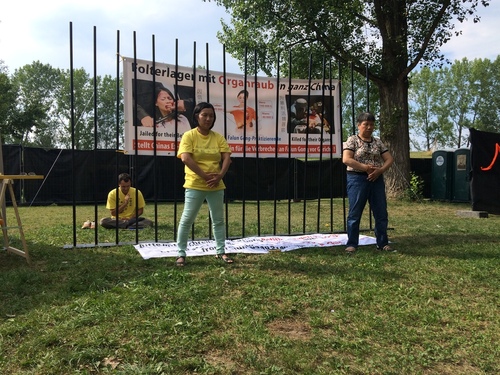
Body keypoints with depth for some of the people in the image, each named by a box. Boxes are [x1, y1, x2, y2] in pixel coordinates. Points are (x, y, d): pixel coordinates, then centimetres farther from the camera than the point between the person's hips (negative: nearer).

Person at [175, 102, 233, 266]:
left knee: (218, 220, 12)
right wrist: (205, 175, -19)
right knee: (187, 219, 1)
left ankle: (221, 252, 24)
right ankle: (181, 253, 12)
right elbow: (185, 158, -17)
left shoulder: (218, 137, 6)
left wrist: (219, 176, -17)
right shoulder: (189, 136, -5)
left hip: (216, 186, 4)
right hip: (195, 185, -4)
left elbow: (226, 158, -1)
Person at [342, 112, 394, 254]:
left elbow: (389, 159, 10)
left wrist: (380, 170, -10)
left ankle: (382, 243, 18)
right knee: (355, 213, -2)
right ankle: (352, 244, 7)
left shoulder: (378, 142, 13)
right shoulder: (352, 140, -1)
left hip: (376, 179, 5)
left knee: (381, 213, 6)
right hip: (357, 179, -5)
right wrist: (366, 167, -18)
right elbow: (346, 159, -14)